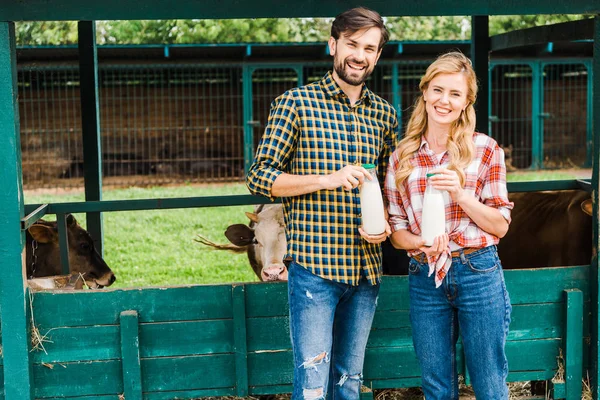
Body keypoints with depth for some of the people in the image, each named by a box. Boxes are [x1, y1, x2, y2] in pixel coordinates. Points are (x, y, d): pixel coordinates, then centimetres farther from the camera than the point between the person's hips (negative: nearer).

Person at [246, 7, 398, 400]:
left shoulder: (384, 114, 11)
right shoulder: (296, 103, -3)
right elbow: (259, 176, -6)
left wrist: (385, 225, -1)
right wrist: (327, 179, -18)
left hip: (366, 268, 5)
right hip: (314, 267, -5)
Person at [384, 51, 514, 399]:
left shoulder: (486, 150, -2)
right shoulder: (402, 157, 4)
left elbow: (500, 225, -1)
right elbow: (396, 230, 7)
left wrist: (460, 194, -17)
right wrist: (420, 243, -15)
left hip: (478, 274, -2)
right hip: (425, 278, 2)